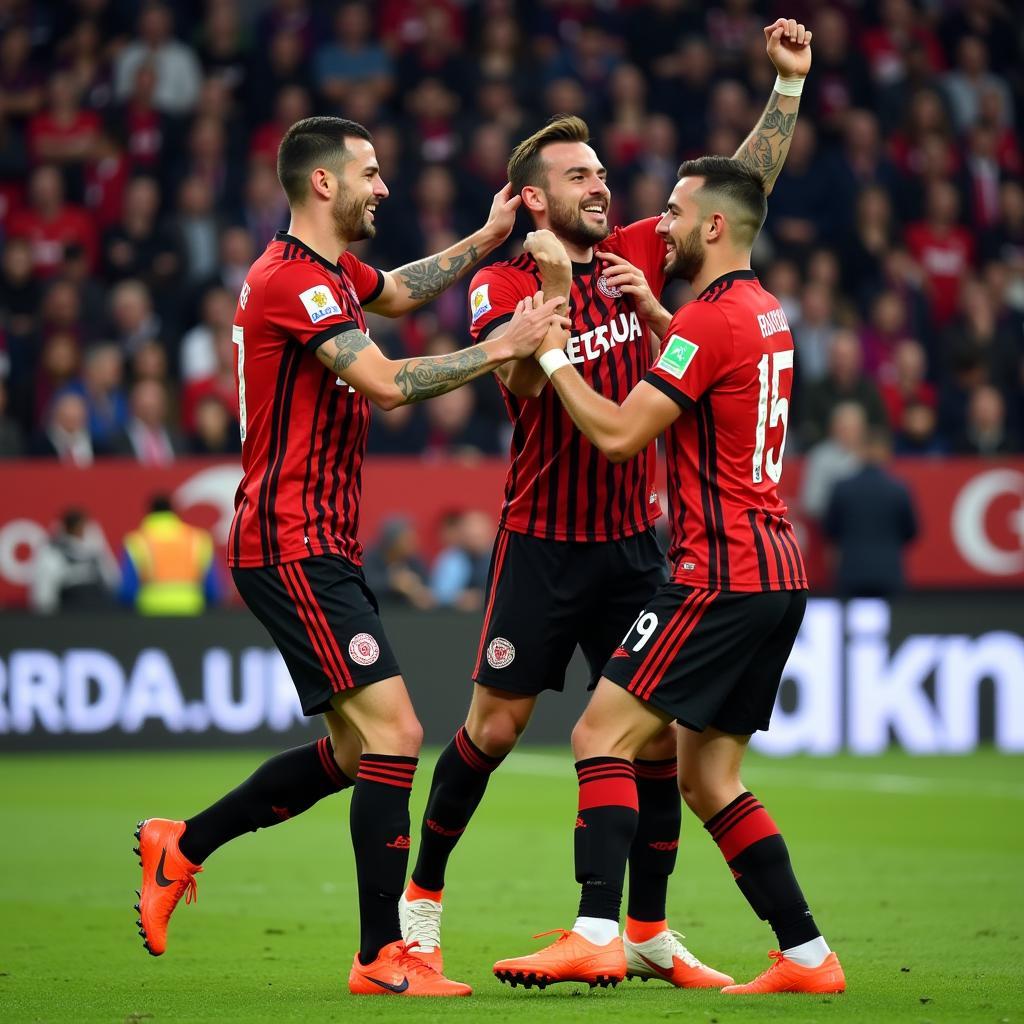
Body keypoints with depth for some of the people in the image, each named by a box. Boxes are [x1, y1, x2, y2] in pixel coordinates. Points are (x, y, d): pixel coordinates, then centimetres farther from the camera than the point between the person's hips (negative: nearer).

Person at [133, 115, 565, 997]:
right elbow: (388, 383, -25)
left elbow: (398, 291, 37)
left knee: (355, 750, 14)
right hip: (293, 549, -11)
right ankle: (382, 958, -10)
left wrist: (485, 241, 26)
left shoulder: (329, 272, 15)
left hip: (322, 549, 11)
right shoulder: (293, 280, -16)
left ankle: (181, 847, 25)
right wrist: (503, 349, -20)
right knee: (393, 734, -14)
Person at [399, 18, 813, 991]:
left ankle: (648, 932, 9)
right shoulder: (500, 284, -7)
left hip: (634, 543, 4)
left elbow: (742, 185, 4)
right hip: (540, 543, -4)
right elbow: (518, 379, -25)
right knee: (493, 728, -1)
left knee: (658, 732, 1)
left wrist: (789, 84, -5)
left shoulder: (635, 256, 4)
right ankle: (422, 895, 17)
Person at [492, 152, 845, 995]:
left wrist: (551, 350, -5)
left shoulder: (712, 319, -14)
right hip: (775, 573, 9)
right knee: (707, 777, 12)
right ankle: (807, 956, 8)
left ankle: (596, 936, -18)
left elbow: (618, 433, -16)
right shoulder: (763, 311, 15)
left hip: (722, 574, -9)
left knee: (603, 733, -9)